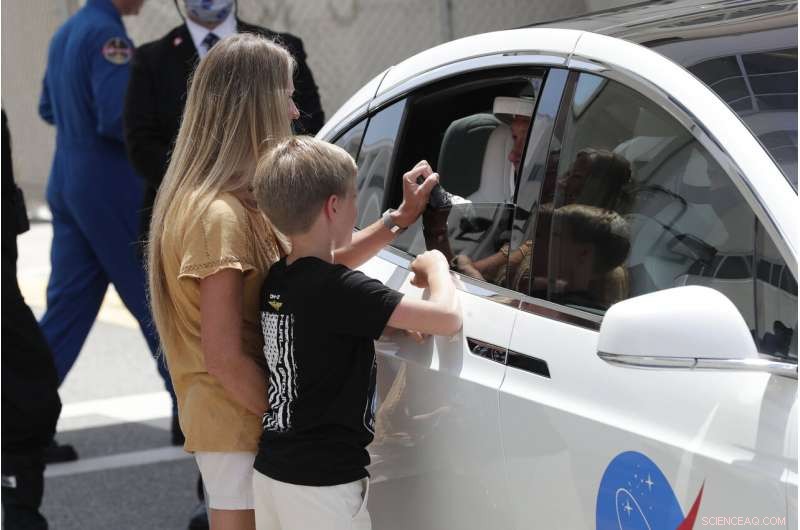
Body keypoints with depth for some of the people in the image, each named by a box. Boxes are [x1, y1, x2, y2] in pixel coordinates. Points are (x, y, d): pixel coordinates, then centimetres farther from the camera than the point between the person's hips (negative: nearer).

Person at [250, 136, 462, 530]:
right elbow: (448, 319, -23)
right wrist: (436, 265, -3)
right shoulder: (339, 289, -21)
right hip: (321, 484, -9)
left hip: (270, 472, 9)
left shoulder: (277, 279, 4)